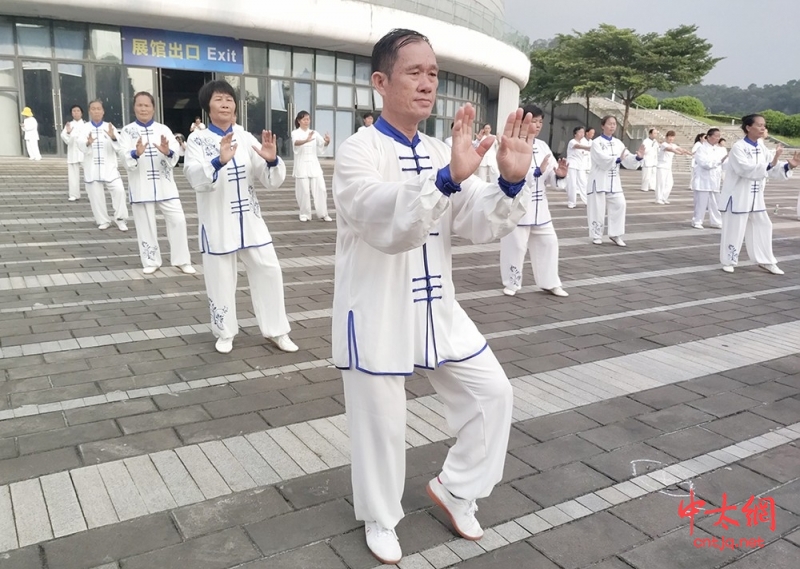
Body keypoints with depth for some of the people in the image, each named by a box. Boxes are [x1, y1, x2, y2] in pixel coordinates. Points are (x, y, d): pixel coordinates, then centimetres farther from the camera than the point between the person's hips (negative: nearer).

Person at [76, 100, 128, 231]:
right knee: (96, 195, 5)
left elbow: (119, 145, -11)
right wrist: (88, 142, -39)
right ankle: (103, 221, 22)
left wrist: (113, 137, -33)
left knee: (119, 190, -13)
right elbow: (80, 143, -15)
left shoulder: (109, 127, 2)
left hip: (109, 166, 0)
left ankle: (120, 219, 3)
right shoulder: (85, 128, 2)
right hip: (92, 168, 1)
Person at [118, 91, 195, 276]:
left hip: (164, 184, 1)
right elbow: (124, 156, -12)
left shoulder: (163, 129, 6)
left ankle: (181, 260, 14)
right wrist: (136, 153, -34)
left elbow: (176, 151, -9)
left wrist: (168, 151, -32)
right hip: (141, 185, -1)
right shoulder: (127, 131, 2)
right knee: (145, 224, 7)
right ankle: (151, 261, 22)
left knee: (178, 220, -1)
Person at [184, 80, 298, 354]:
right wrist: (219, 161, -41)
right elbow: (196, 178, -22)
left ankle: (276, 330, 20)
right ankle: (225, 333, 27)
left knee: (269, 271, 5)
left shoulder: (246, 138, 4)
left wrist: (272, 160, -22)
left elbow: (272, 181, 0)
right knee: (220, 278, 7)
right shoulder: (197, 139, -4)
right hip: (217, 222, -3)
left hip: (249, 220, 3)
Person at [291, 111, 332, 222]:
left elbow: (322, 144, -4)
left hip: (314, 164, 3)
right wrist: (306, 140, -47)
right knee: (304, 191, -1)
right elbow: (296, 142, -26)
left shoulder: (314, 133, 9)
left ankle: (323, 214, 8)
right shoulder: (295, 133, -3)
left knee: (321, 189, -1)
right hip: (301, 166, -3)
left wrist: (327, 142, -28)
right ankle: (304, 214, 14)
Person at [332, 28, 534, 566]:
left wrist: (511, 182, -23)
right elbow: (387, 226, -33)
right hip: (376, 314, -6)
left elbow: (480, 223, -4)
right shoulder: (358, 152, -14)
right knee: (380, 422, 8)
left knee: (493, 393, 10)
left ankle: (454, 487, 32)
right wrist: (448, 177, -47)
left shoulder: (440, 153, 7)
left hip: (436, 307, 6)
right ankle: (380, 519, 35)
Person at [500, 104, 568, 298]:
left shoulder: (542, 146, 9)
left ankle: (549, 283, 25)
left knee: (548, 242, 11)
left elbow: (549, 176, 9)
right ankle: (511, 283, 21)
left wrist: (558, 174, -13)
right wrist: (537, 171, -28)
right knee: (515, 245, 2)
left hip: (539, 205, 7)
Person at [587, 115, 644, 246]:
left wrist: (638, 157, -14)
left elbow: (628, 161, 5)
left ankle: (615, 234, 9)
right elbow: (603, 160, -23)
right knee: (598, 208, 0)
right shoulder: (596, 143, -7)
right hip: (599, 179, -5)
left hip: (614, 180, 5)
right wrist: (618, 159, -37)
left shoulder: (618, 143, 9)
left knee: (619, 205, -3)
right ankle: (596, 235, 15)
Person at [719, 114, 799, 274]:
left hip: (755, 195, 8)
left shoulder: (761, 147, 6)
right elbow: (746, 169, -29)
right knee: (734, 230, 0)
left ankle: (766, 261, 25)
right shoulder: (738, 147, -17)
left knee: (763, 226, 12)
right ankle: (728, 261, 17)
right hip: (737, 195, -8)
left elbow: (772, 168, 7)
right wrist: (770, 164, -36)